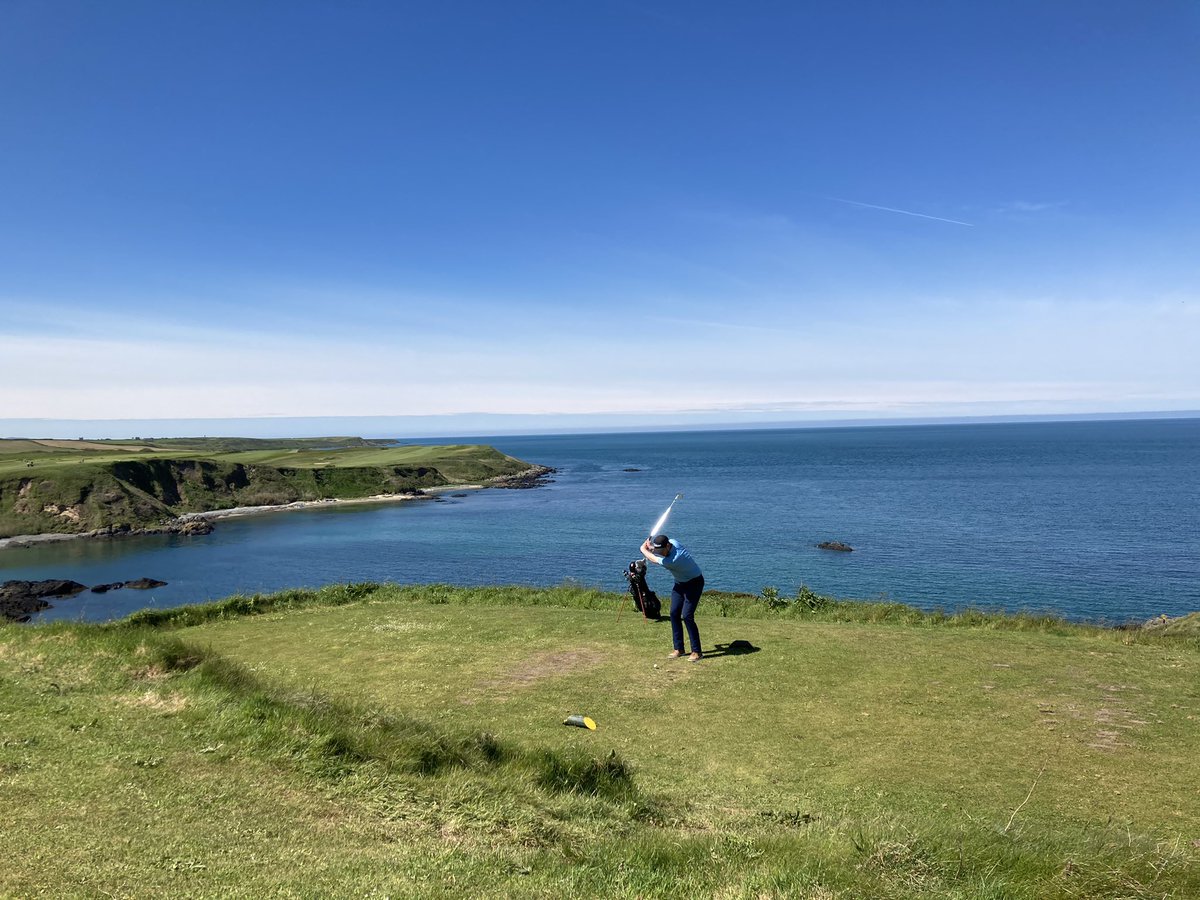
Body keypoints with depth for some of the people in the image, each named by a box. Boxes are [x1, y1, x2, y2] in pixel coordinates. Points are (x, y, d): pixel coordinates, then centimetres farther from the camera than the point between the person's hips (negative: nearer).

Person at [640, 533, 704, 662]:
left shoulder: (675, 559, -38)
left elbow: (653, 559, -24)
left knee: (687, 616, -16)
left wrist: (643, 549, -7)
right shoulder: (672, 542, -14)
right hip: (680, 583, 9)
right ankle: (678, 648, 11)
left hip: (694, 583, -9)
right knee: (674, 613, 3)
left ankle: (697, 652, -7)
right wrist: (649, 547, -10)